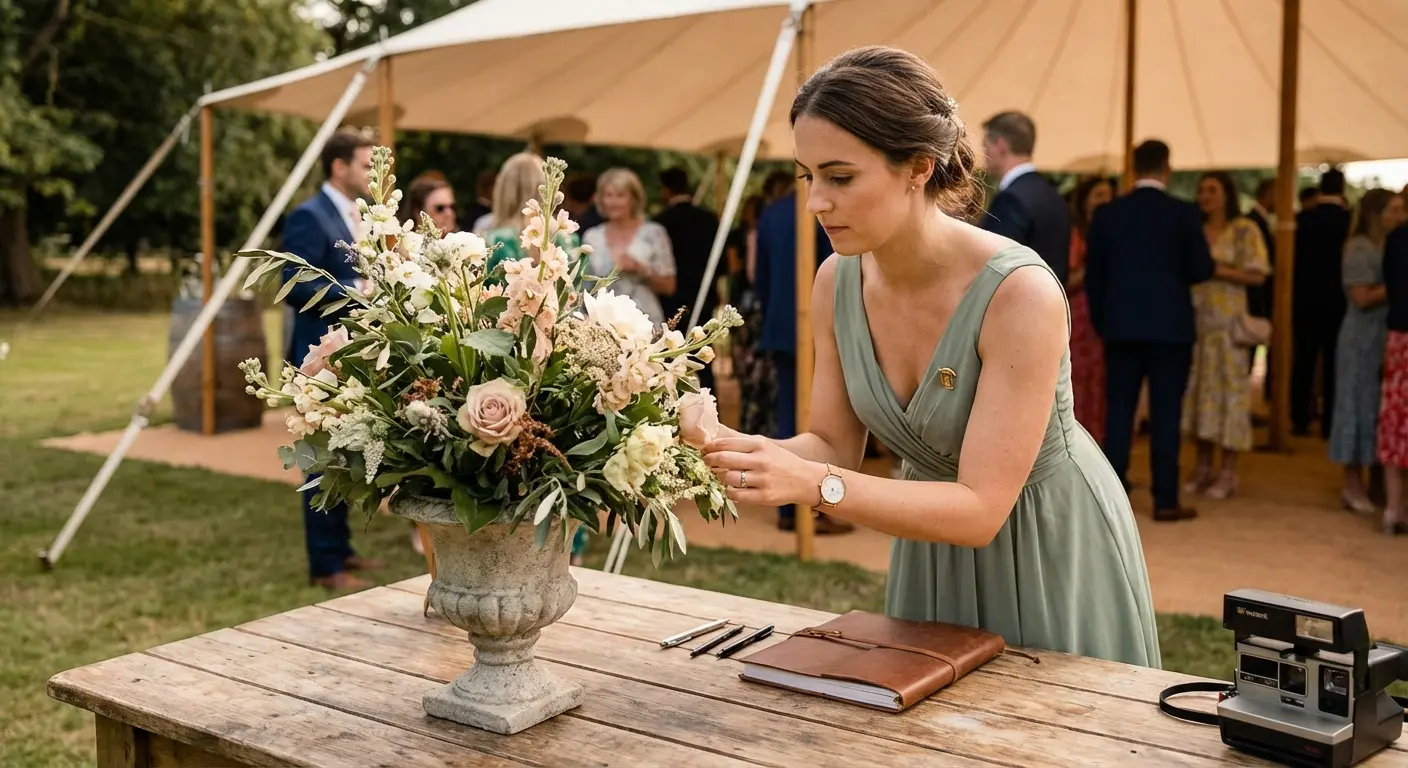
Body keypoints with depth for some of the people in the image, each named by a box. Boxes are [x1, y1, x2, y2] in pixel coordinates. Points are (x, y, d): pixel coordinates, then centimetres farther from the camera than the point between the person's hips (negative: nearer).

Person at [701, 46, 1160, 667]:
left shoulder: (1020, 293, -32)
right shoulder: (836, 282, -14)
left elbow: (979, 509, -31)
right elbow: (835, 443, -4)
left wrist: (813, 485, -41)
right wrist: (752, 452, -25)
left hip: (1052, 549, -5)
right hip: (930, 548, 5)